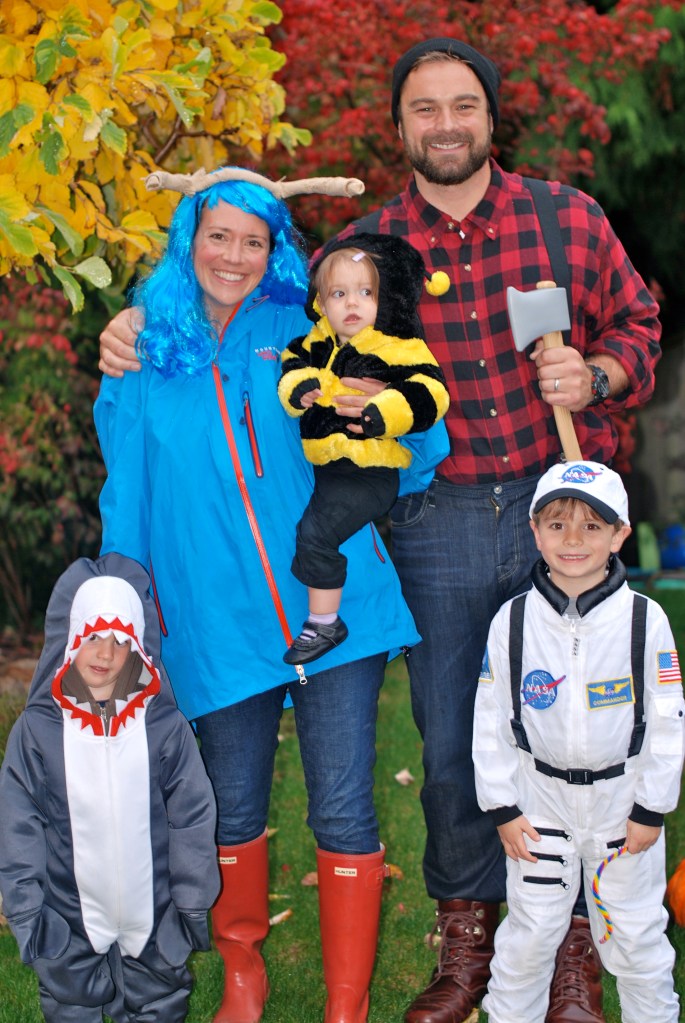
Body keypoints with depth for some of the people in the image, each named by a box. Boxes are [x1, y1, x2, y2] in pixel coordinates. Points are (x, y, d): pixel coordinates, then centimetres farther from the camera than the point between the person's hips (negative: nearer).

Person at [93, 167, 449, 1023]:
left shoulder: (303, 341, 7)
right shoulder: (146, 357, 8)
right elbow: (127, 500, 13)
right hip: (218, 620, 1)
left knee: (342, 808, -2)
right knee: (234, 809, 11)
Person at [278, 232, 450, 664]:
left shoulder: (399, 347, -11)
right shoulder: (320, 341, 10)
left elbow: (430, 393, -18)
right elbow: (293, 361, 17)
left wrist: (386, 412, -33)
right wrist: (298, 386, -6)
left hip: (368, 473, -8)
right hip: (321, 466, 8)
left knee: (315, 532, -19)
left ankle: (324, 624, -6)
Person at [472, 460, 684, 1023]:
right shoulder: (513, 620, -8)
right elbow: (491, 722, -2)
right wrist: (502, 807, -2)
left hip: (622, 799, -1)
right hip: (540, 800, 1)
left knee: (635, 932, 11)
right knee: (530, 932, 10)